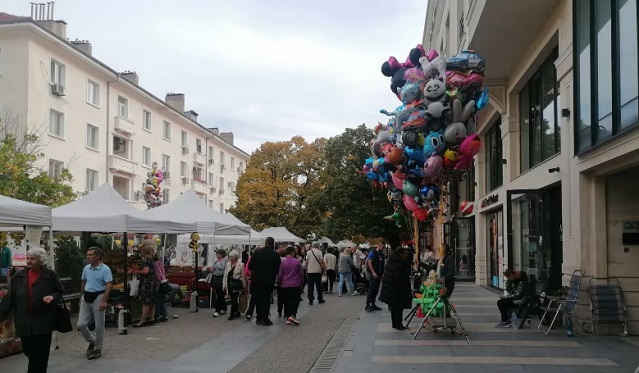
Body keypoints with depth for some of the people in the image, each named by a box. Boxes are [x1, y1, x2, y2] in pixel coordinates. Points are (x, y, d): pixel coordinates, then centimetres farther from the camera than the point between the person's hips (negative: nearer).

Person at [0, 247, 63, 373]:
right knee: (28, 351, 15)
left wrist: (52, 297, -16)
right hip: (24, 322, 4)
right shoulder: (19, 276, 3)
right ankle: (43, 362, 45)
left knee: (39, 355, 0)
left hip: (42, 321, -3)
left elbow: (60, 292, 6)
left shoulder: (50, 275, -5)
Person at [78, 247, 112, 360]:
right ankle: (92, 341, 29)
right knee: (81, 324, 5)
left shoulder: (105, 269, -13)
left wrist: (104, 301, -23)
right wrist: (81, 297, 19)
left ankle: (98, 349, 18)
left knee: (99, 325, 4)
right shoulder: (86, 268, 7)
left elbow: (109, 285, -17)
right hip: (86, 297, 6)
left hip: (98, 297, -6)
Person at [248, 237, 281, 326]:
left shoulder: (257, 252, -6)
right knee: (266, 299, 5)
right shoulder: (275, 255, -11)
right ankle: (265, 319, 5)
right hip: (269, 281, -2)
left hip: (257, 279, 2)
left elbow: (250, 266, -4)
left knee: (258, 299, 13)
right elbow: (278, 269, -7)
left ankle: (259, 318, 17)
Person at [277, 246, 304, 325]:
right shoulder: (297, 262, -4)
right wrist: (301, 283, 17)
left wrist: (279, 283, 14)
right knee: (296, 301, 7)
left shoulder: (282, 262, -5)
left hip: (285, 285, 1)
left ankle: (288, 318, 7)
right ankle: (293, 315, -12)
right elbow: (301, 274, 3)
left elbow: (279, 275, 0)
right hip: (296, 285, -1)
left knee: (287, 302, 7)